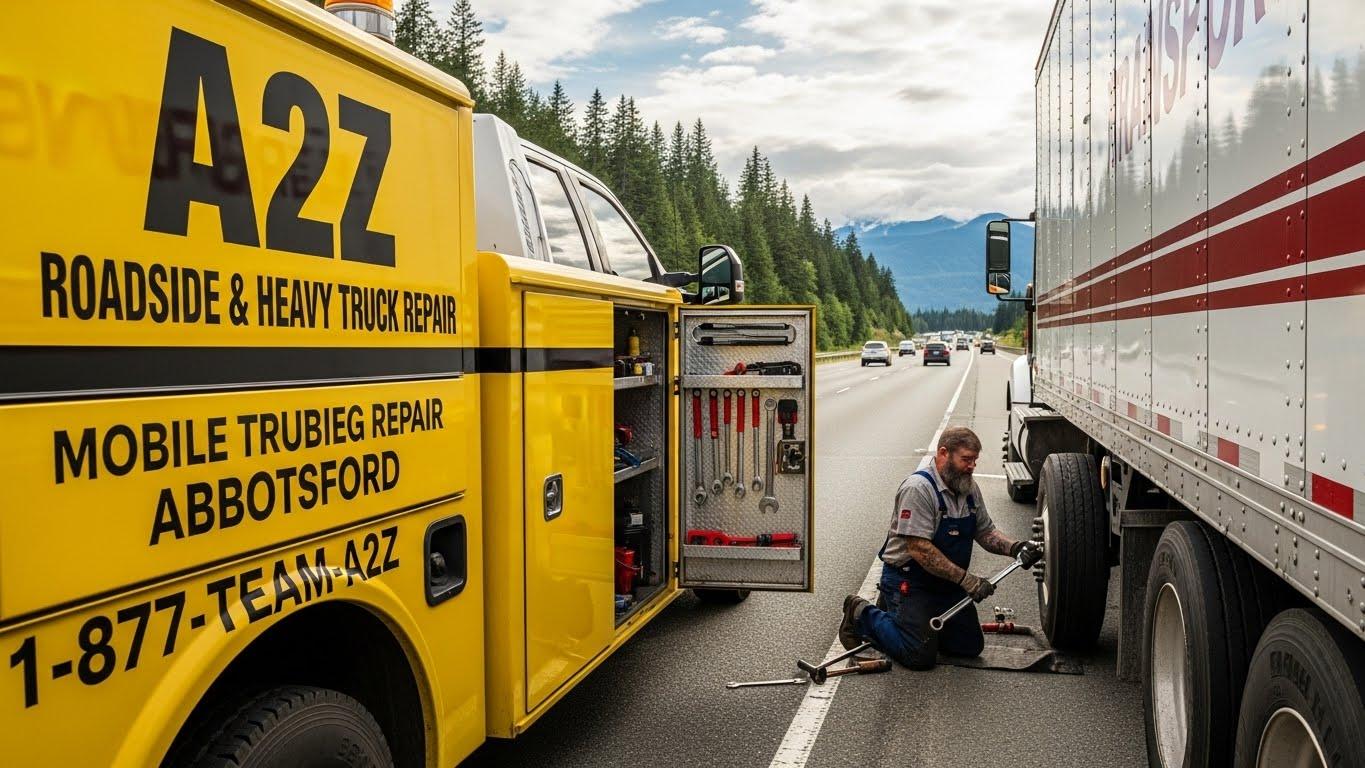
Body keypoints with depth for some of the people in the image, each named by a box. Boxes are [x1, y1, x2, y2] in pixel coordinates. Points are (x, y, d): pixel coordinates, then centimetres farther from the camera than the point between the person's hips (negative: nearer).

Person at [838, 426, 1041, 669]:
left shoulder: (969, 488, 3)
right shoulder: (918, 488, -24)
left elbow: (985, 532, 10)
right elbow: (920, 550, -28)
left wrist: (1015, 547, -10)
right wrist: (965, 579, -29)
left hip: (948, 583, 9)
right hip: (908, 579, -9)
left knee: (971, 647, 10)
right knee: (921, 656, -13)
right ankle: (863, 615, 9)